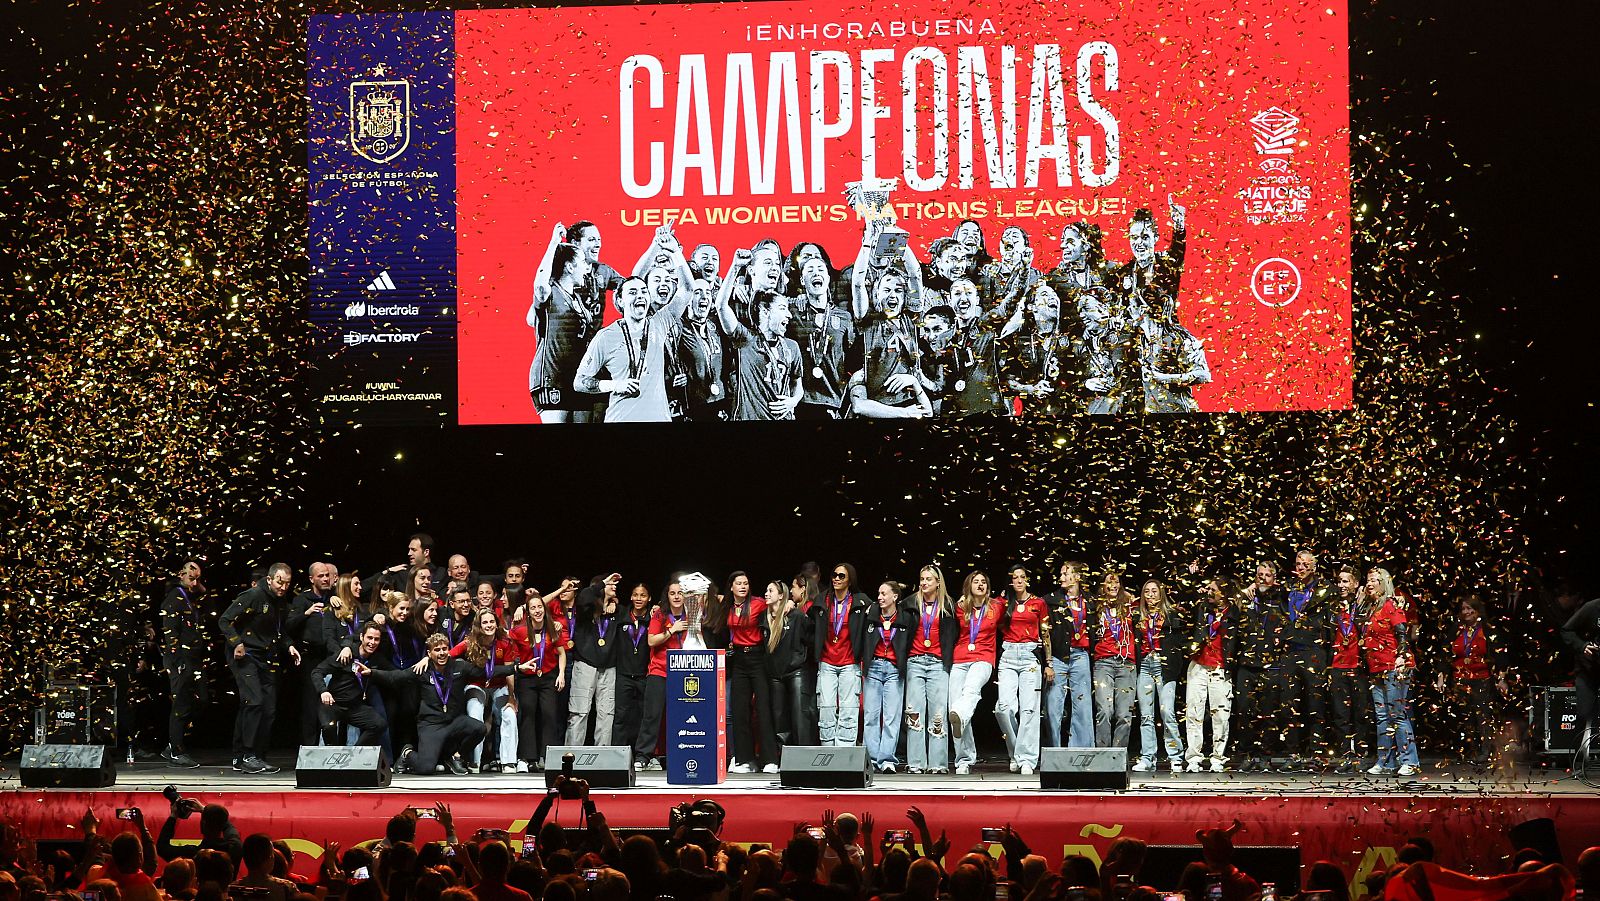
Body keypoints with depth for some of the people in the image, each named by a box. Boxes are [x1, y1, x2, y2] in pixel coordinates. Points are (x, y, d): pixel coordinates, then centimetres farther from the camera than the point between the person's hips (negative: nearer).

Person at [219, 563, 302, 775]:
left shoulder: (280, 602, 11)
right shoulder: (253, 596, -14)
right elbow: (225, 620, -15)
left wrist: (288, 646, 9)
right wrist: (237, 643, -23)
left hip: (267, 660, 9)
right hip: (245, 656, -9)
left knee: (269, 709, 5)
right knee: (254, 702, -21)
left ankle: (239, 758, 11)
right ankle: (248, 756, -16)